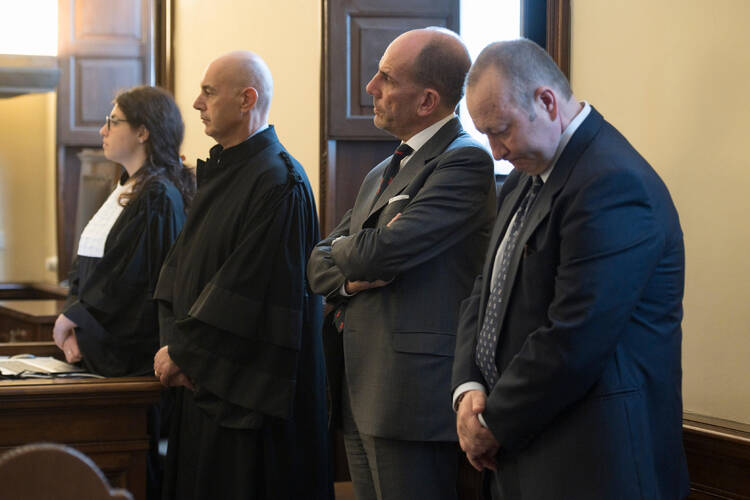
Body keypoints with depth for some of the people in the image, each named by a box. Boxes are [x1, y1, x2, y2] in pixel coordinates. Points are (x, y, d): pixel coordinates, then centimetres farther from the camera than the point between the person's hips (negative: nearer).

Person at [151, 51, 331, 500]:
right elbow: (180, 266, 11)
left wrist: (181, 351, -13)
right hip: (203, 380, 9)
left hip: (248, 391, -9)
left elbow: (242, 290, -20)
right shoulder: (218, 172, 13)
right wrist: (174, 343, -3)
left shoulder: (279, 183, -15)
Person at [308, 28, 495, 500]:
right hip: (360, 394, 9)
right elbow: (319, 265, 18)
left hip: (413, 397, -9)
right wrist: (351, 277, -6)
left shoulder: (466, 162, -11)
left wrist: (343, 251, 3)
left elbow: (382, 251, -21)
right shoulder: (382, 173, 20)